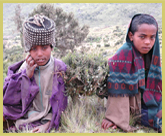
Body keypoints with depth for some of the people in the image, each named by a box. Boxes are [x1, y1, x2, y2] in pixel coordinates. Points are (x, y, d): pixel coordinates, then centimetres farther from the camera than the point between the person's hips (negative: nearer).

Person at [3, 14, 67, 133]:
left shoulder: (60, 69, -8)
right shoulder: (25, 68, -1)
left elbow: (63, 103, -4)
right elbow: (10, 100, -4)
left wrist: (48, 124, -13)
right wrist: (26, 76, -14)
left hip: (52, 122, -2)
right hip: (26, 122, 2)